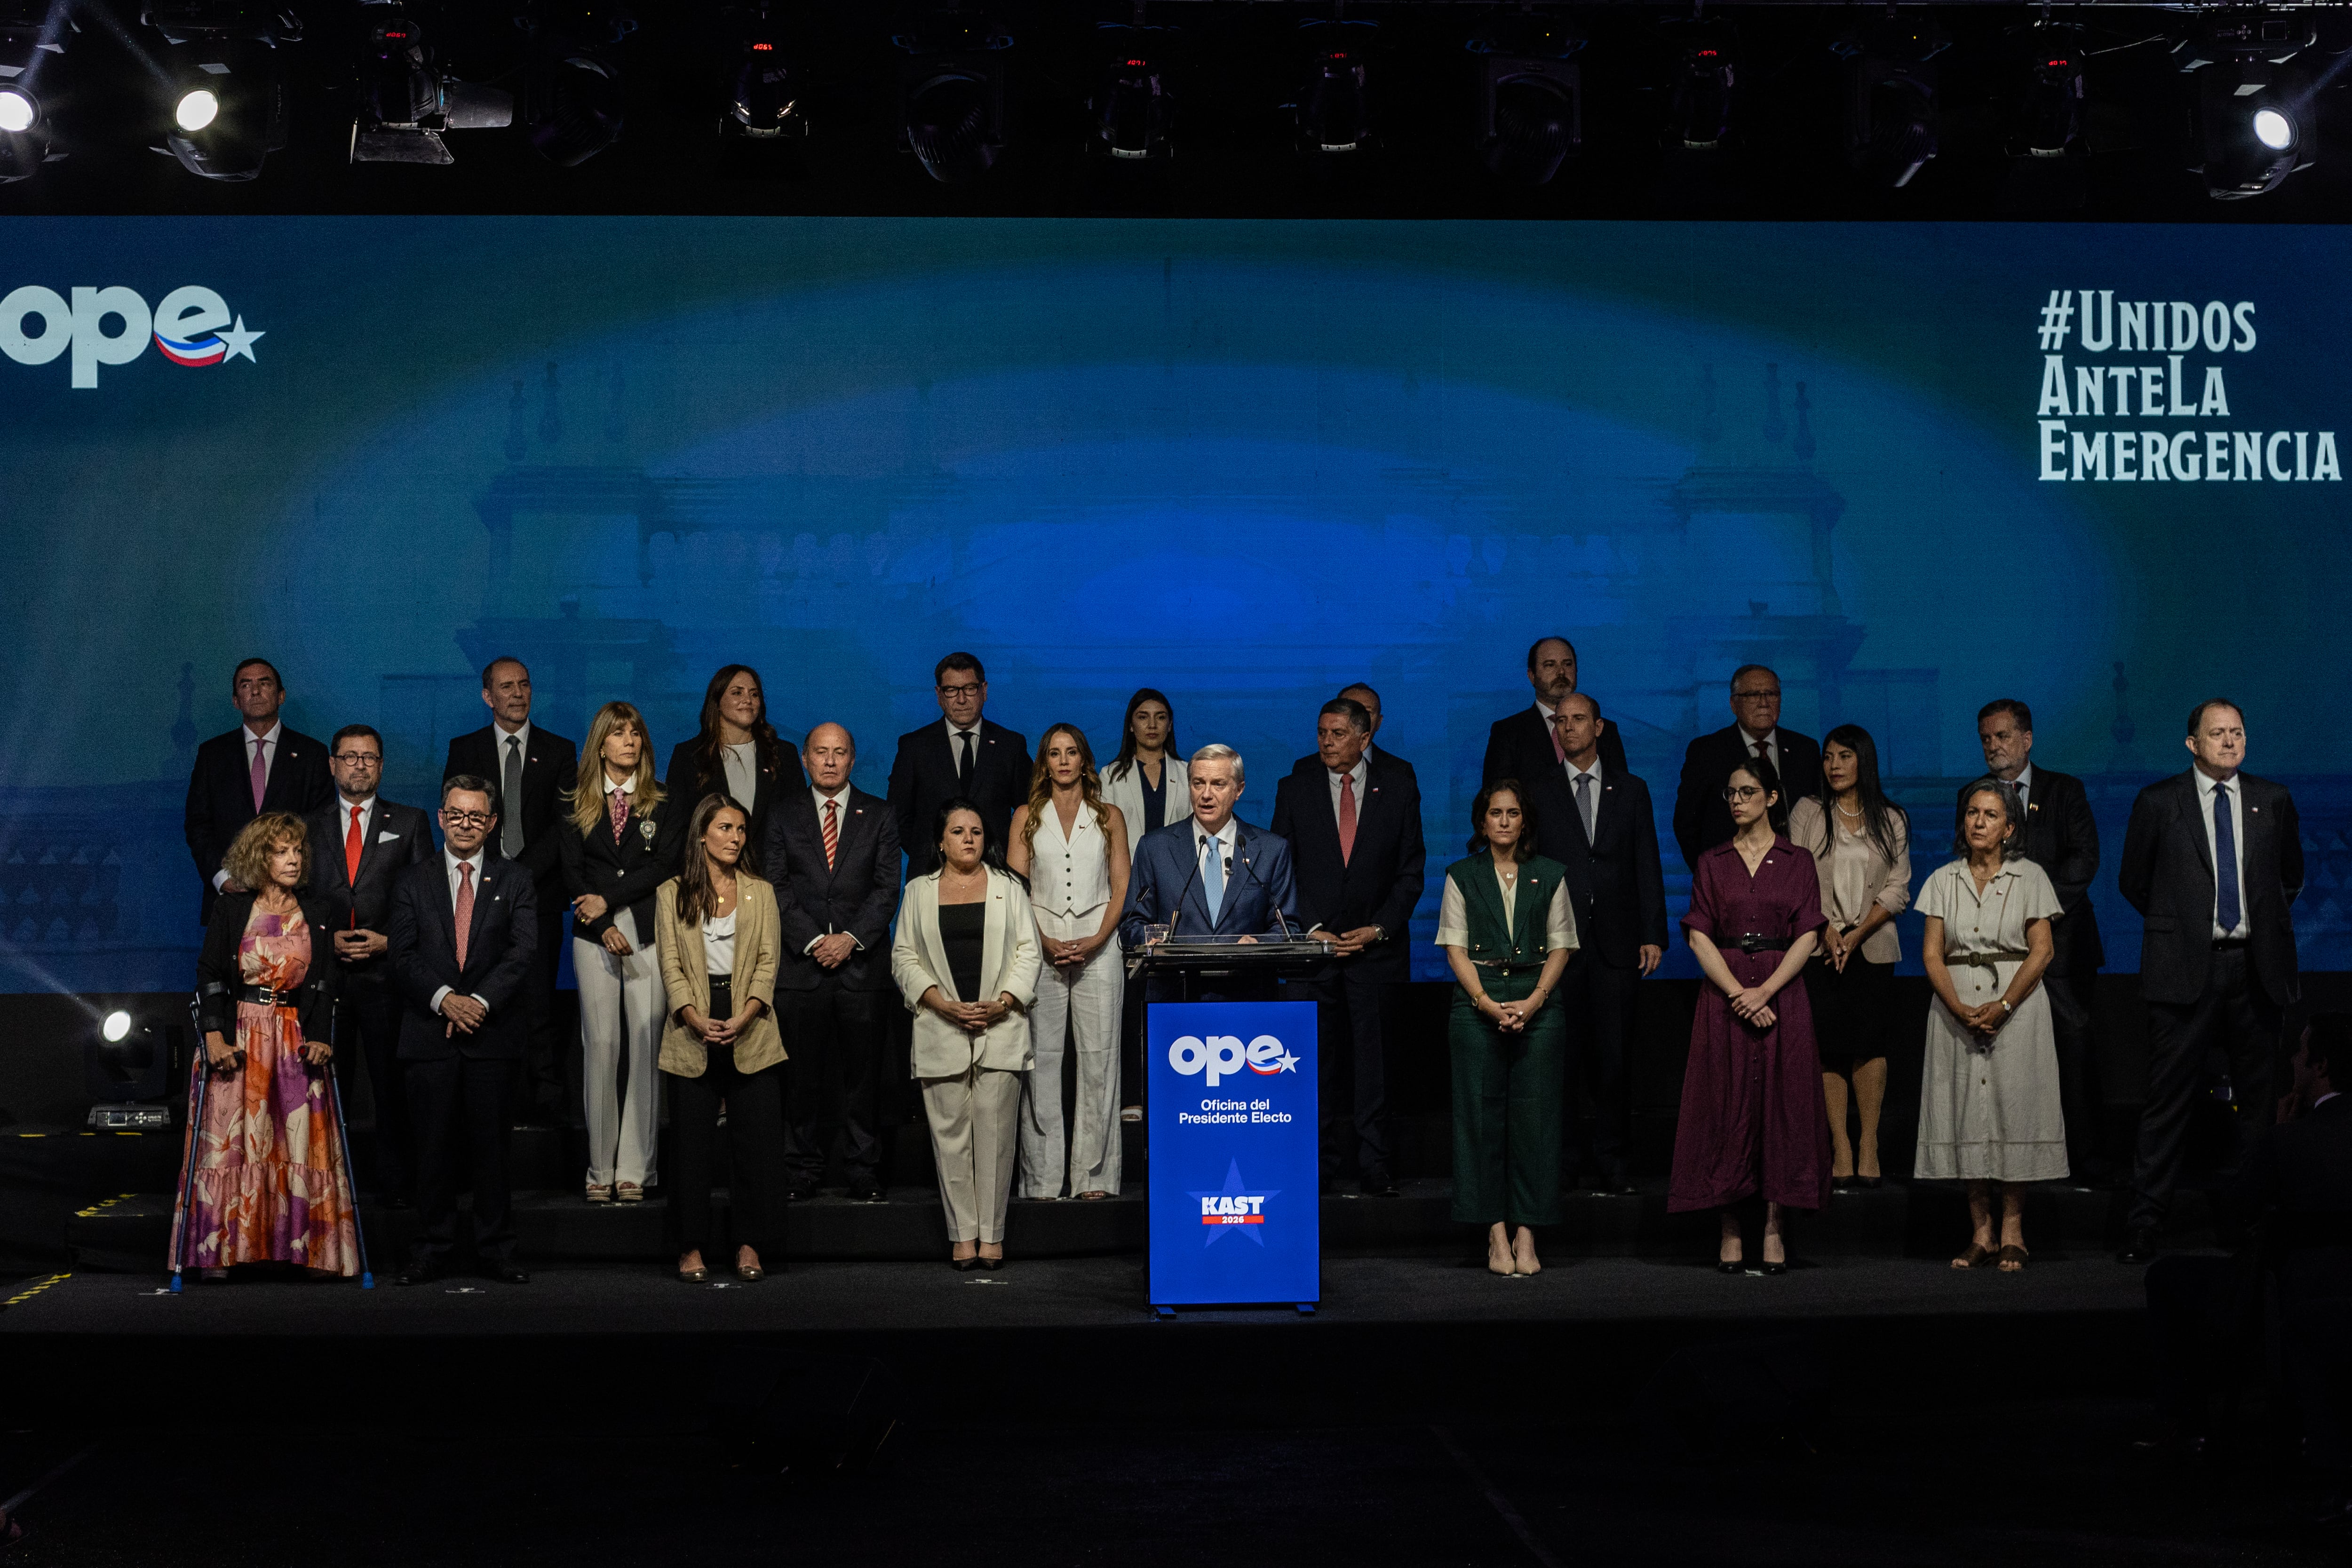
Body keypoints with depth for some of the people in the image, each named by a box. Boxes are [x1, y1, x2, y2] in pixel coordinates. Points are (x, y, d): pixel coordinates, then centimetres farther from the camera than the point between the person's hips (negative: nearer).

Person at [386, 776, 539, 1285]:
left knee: (491, 1145, 1)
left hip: (493, 1033, -1)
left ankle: (496, 1251, 9)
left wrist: (481, 1001, -15)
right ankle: (433, 1251, 9)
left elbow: (523, 952, -2)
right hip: (429, 1034, 1)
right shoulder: (413, 883, 12)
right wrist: (444, 998, -14)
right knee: (433, 1148, 2)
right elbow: (404, 956, 2)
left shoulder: (516, 883, 9)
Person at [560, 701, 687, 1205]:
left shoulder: (664, 806, 9)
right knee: (600, 1045, -2)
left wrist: (608, 898, -10)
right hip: (594, 936, 1)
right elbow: (572, 874, 4)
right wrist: (604, 926, -8)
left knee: (646, 1046, -5)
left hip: (649, 934, -1)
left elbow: (664, 867, -2)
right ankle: (601, 1169, 3)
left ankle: (635, 1168, -3)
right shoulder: (578, 808, 11)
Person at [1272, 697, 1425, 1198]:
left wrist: (1378, 929, -5)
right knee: (1316, 1061, -2)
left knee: (1375, 1058, 0)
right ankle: (1320, 1163, 5)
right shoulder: (1295, 788, 5)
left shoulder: (1398, 788, 4)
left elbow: (1411, 871, 6)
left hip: (1378, 946, 0)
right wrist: (1311, 929, -4)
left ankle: (1375, 1165, 6)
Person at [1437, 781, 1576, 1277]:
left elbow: (1561, 946, 6)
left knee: (1534, 1117, -3)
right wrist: (1487, 1003, -10)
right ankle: (1497, 1233, 0)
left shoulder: (1551, 876, 10)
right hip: (1478, 1003, 0)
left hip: (1538, 1004, 0)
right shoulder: (1462, 876, 9)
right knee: (1482, 1115, -4)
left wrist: (1533, 1002, -8)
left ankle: (1526, 1234, 0)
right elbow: (1455, 948, 4)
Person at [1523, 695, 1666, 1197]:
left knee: (1615, 1054, 1)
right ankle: (1568, 1153, 10)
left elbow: (1648, 868, 8)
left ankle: (1611, 1157, 9)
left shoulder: (1631, 791, 11)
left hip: (1615, 942, 1)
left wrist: (1653, 935, 0)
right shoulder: (1537, 792, 7)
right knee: (1562, 1053, 0)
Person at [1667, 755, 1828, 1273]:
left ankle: (1775, 1228, 2)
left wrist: (1765, 991, -13)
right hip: (1724, 994, 0)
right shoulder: (1712, 863, 9)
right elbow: (1699, 937, 0)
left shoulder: (1797, 862, 7)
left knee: (1782, 1105, -2)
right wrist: (1738, 994, -12)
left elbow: (1807, 937, -1)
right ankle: (1730, 1229, 3)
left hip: (1783, 995, 0)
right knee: (1727, 1108, -1)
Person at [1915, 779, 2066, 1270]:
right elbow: (1932, 954, 3)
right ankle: (1981, 1233, 5)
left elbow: (2041, 951, -4)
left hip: (2017, 1006, -2)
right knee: (1967, 1115, 0)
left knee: (2013, 1109, -4)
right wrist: (1960, 1009, -12)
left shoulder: (2029, 878, 3)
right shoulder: (1944, 881, 9)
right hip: (1956, 1011, 2)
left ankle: (2012, 1233, 1)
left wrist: (2002, 1006, -15)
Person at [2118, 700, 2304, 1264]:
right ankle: (2145, 1222, 2)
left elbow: (2292, 875, 22)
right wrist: (2177, 923, 9)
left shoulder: (2273, 801, 9)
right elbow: (2133, 880, 10)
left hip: (2257, 968, 3)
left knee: (2261, 1099, 7)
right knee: (2168, 1100, -3)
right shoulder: (2158, 803, 1)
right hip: (2186, 970, -3)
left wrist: (2264, 922, 15)